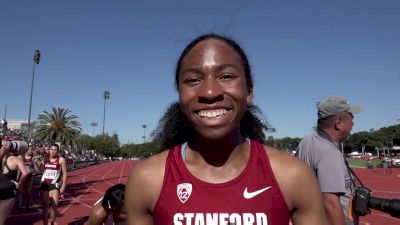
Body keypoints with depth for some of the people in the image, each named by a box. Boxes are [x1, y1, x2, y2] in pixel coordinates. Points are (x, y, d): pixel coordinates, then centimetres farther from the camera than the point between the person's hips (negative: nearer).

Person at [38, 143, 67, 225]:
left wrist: (63, 186, -7)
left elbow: (64, 173, -3)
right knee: (45, 206, 7)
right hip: (44, 184, 4)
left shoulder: (61, 160, -4)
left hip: (54, 185, -3)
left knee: (54, 206, -8)